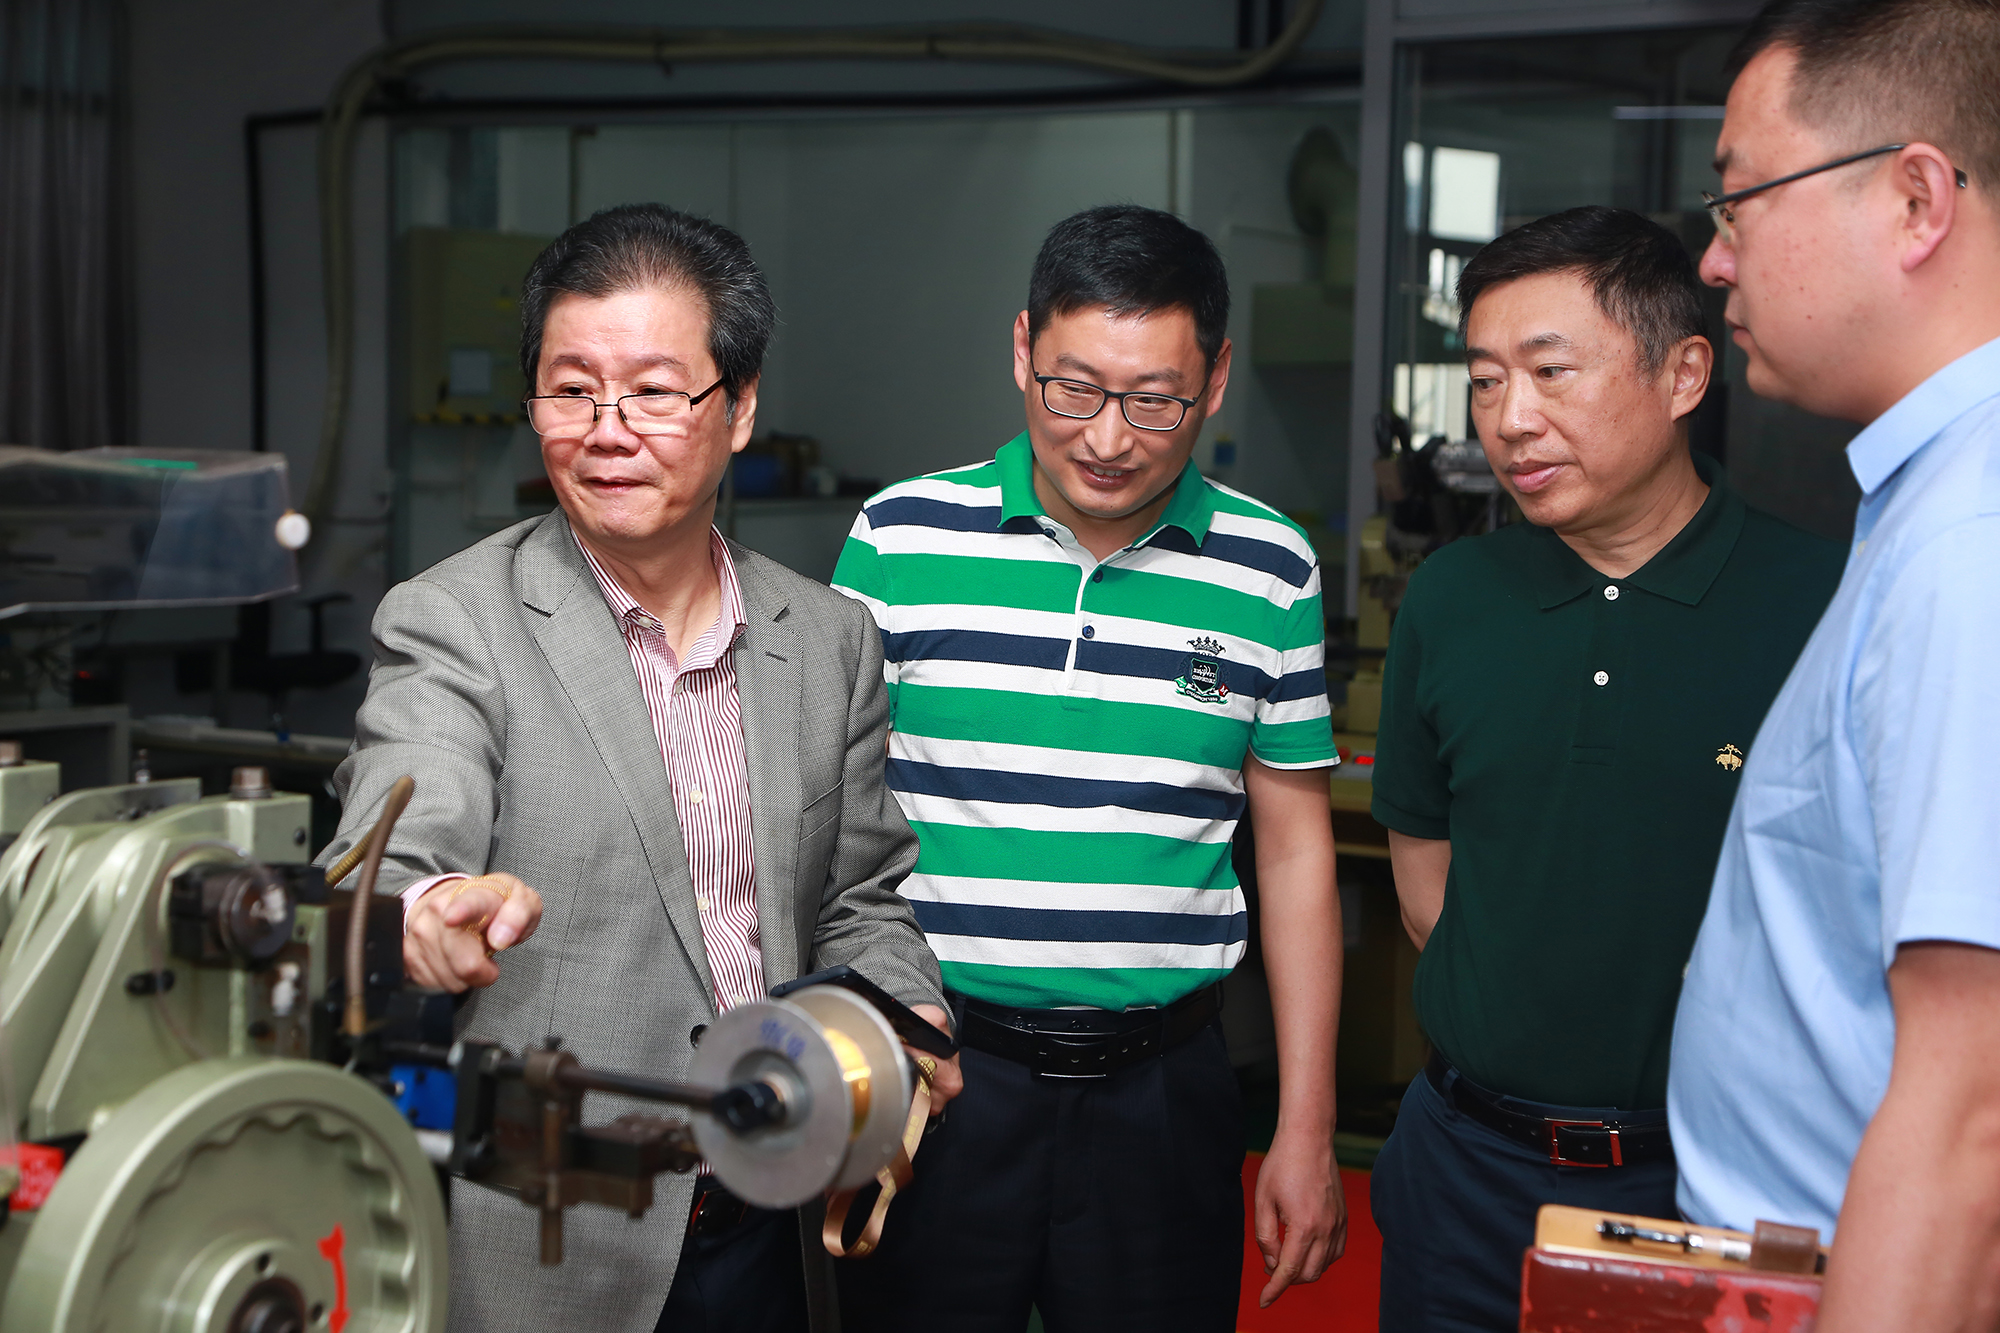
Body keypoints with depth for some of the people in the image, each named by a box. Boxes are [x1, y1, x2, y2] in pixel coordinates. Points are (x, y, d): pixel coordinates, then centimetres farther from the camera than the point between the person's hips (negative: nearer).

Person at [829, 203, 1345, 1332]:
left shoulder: (1270, 573, 1)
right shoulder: (900, 539, -3)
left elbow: (1295, 851, 6)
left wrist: (1307, 1131, 5)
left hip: (1161, 1084, 1)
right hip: (931, 1072, -1)